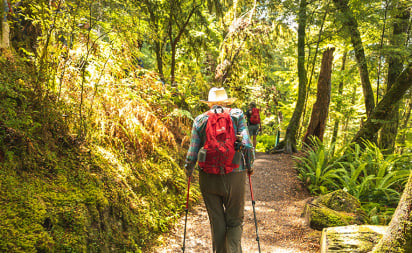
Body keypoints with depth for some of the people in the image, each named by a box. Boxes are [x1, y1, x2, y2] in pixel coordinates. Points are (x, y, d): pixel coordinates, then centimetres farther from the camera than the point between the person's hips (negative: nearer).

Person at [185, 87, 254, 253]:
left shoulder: (200, 120, 2)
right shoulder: (237, 115, 1)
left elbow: (192, 155, -1)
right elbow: (247, 146, -9)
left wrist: (188, 171, 18)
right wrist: (249, 167, 8)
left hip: (208, 178, 1)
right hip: (234, 176, -1)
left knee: (216, 223, 15)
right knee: (235, 221, 13)